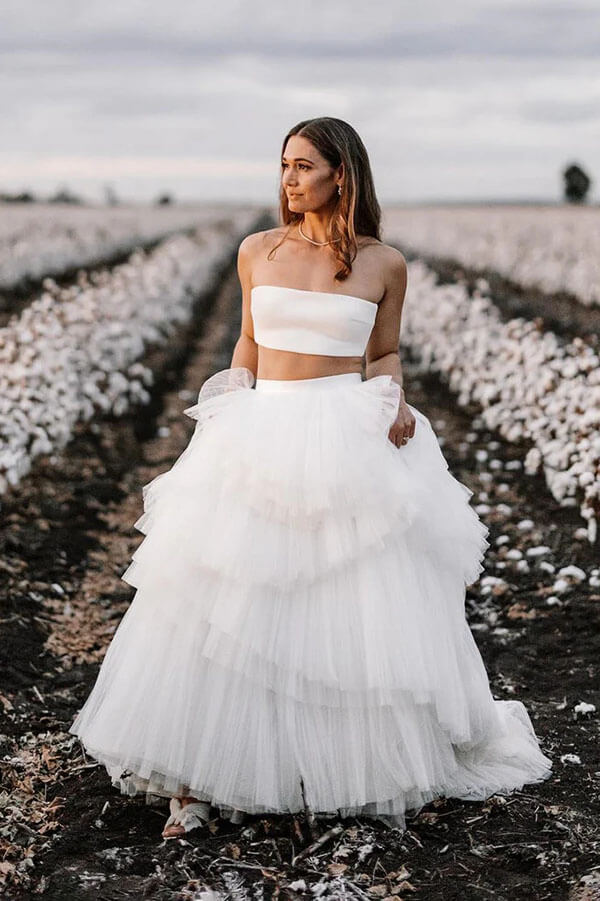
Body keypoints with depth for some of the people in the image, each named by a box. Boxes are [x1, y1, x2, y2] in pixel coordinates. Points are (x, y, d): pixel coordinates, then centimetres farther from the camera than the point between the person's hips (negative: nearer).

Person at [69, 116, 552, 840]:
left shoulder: (384, 263, 2)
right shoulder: (257, 251, 7)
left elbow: (384, 354, 12)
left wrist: (392, 403, -7)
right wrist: (227, 421, 7)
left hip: (349, 444, -2)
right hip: (259, 438, 2)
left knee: (358, 609, 2)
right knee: (229, 605, -1)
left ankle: (370, 761, 22)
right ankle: (200, 780, 7)